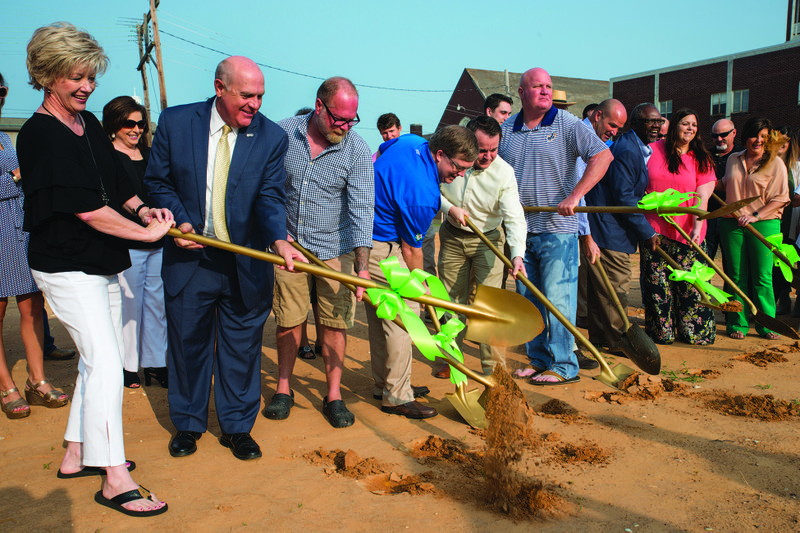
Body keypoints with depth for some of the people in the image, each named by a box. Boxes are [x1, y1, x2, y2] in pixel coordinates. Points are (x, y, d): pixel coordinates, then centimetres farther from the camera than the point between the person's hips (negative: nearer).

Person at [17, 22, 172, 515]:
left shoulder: (90, 124, 9)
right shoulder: (40, 134, -16)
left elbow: (115, 183, 16)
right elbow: (86, 210, -21)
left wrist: (143, 208, -3)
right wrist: (148, 232, -14)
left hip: (104, 262, 9)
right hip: (67, 266, -9)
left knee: (99, 360, 15)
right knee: (106, 364, -10)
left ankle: (78, 455, 30)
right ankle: (115, 479, 0)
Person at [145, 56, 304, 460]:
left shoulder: (271, 136, -5)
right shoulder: (175, 121, -4)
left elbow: (270, 197, -12)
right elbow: (157, 181, 4)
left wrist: (279, 240, -30)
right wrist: (180, 219, -12)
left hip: (246, 263, 0)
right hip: (189, 257, 1)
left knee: (242, 346, 9)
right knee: (187, 342, 13)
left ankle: (237, 427, 27)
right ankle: (188, 424, 33)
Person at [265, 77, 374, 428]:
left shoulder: (357, 150, -10)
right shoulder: (282, 134, -4)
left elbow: (362, 208, -16)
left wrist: (362, 265, -24)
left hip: (335, 250, -1)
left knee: (334, 323, 4)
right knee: (288, 320, 9)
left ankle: (333, 395, 16)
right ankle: (284, 389, 25)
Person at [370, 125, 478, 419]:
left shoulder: (411, 141, -1)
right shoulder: (423, 194, -26)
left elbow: (380, 152, 23)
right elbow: (411, 249, -15)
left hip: (361, 234, 11)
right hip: (382, 248, -11)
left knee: (379, 315, 16)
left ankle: (383, 384, 28)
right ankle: (397, 396, 2)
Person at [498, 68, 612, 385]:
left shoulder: (567, 124, -3)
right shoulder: (506, 130, 11)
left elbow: (603, 156, -12)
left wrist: (574, 197, -20)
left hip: (557, 229, -5)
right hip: (520, 229, 5)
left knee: (557, 299, -5)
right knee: (528, 299, 11)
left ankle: (564, 366, 6)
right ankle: (538, 360, 23)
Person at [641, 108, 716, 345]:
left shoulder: (701, 159, 4)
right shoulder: (652, 150, 4)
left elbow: (702, 196, -6)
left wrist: (697, 227, -18)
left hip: (686, 232, 0)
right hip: (654, 229, 1)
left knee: (691, 283, 0)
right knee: (657, 282, 3)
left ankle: (694, 332, 14)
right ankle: (662, 331, 15)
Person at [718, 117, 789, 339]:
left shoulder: (775, 163, 1)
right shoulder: (733, 160, 13)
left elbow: (780, 198, -4)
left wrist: (755, 216, -15)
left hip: (763, 225, -3)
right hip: (732, 225, 3)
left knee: (762, 277, -1)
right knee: (737, 276, 5)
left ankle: (766, 324, 11)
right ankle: (738, 324, 13)